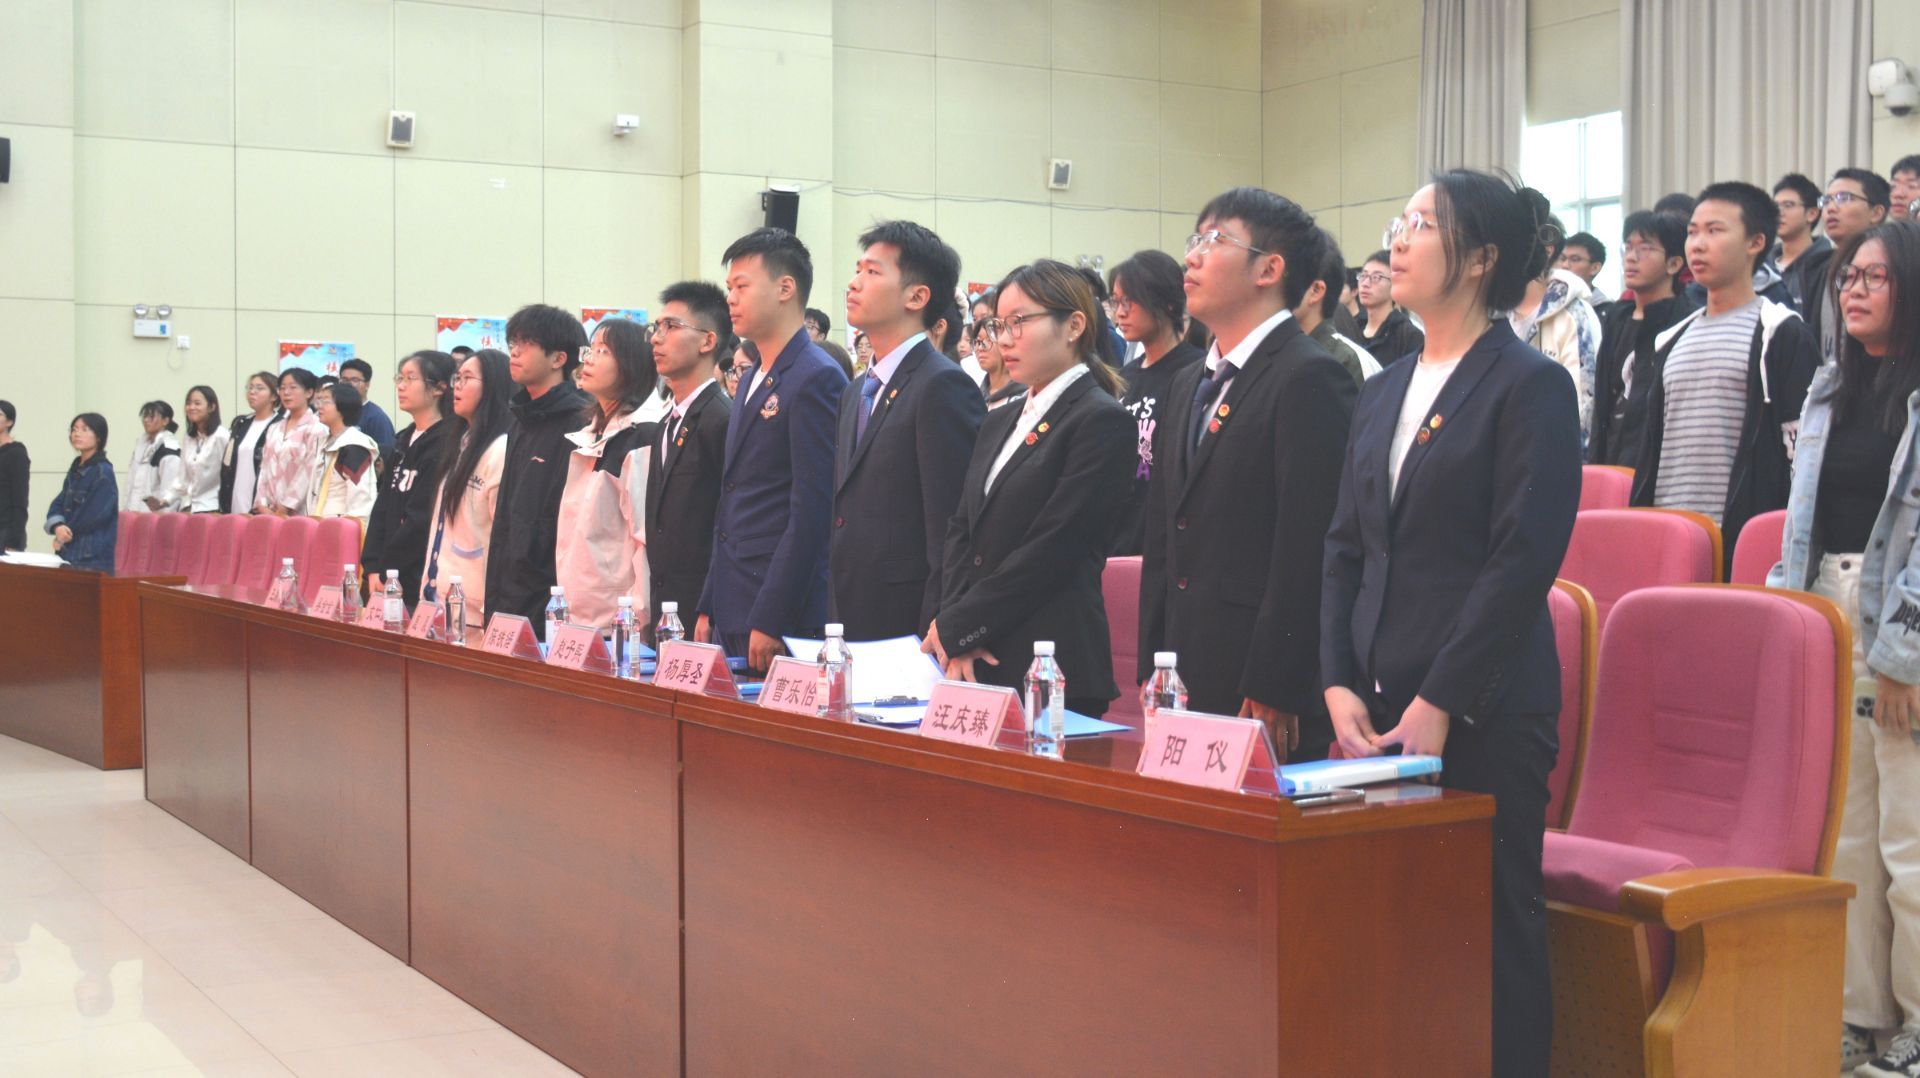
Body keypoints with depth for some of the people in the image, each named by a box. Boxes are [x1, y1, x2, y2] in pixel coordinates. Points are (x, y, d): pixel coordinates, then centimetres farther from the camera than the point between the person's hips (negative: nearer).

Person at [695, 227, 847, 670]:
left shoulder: (816, 378, -11)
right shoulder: (751, 381, 17)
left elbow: (811, 510, -17)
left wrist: (771, 618, -19)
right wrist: (708, 608, 16)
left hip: (782, 616, -9)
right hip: (731, 615, 9)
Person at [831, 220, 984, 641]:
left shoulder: (945, 386, -11)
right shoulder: (857, 392, 18)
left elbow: (951, 528, -16)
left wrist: (936, 634, -19)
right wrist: (835, 624, 15)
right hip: (850, 628, 8)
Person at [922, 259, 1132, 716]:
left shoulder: (1102, 421, -7)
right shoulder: (1000, 422, 18)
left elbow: (1052, 550, -14)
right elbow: (961, 530, 11)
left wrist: (955, 627, -10)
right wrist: (957, 635, -5)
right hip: (976, 665, 7)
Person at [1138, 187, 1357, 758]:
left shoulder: (1312, 378, -10)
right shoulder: (1189, 384, 17)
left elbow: (1308, 549, -17)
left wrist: (1273, 693, -19)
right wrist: (1150, 669, 14)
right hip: (1186, 688, 8)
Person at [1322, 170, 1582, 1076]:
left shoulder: (1531, 385, -5)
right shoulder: (1383, 394, 15)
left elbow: (1524, 560, -12)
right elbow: (1345, 550, 14)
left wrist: (1440, 704, -15)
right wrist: (1340, 685, 2)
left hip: (1484, 715, -6)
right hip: (1380, 705, 6)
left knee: (1492, 926, 1)